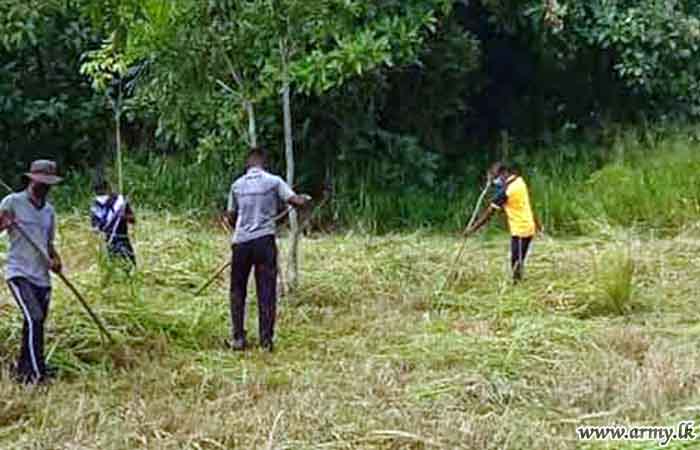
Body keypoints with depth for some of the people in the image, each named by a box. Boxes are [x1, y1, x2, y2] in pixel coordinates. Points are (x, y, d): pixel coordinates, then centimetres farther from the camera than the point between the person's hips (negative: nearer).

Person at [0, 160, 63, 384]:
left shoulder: (49, 210, 16)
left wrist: (55, 259, 3)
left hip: (42, 277, 6)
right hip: (19, 274, -6)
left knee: (36, 323, 9)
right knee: (34, 318, -19)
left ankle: (24, 369, 23)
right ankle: (37, 372, -14)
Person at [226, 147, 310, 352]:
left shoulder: (237, 185, 6)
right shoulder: (273, 181, -2)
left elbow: (231, 216, 12)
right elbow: (295, 201, -6)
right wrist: (305, 198, 16)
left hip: (241, 242, 2)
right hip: (265, 241, -2)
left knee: (237, 291, 13)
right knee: (266, 292, 4)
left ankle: (238, 338, 11)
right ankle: (266, 340, 4)